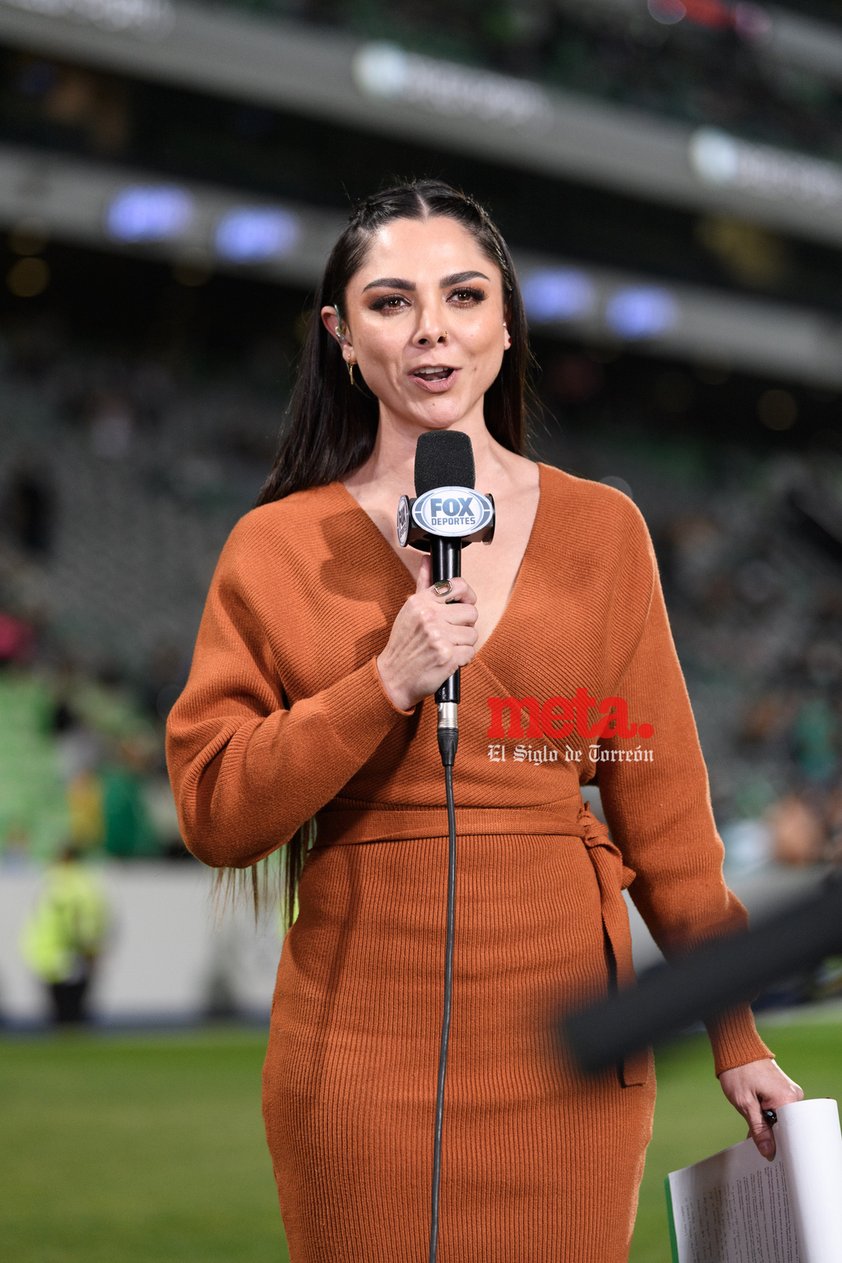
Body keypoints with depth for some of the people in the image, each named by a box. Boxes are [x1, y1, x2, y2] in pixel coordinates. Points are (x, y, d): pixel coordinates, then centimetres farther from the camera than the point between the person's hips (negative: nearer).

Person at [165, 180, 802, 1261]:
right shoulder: (279, 547, 3)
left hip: (563, 1036, 1)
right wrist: (388, 682, -15)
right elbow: (213, 815, -3)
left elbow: (661, 801, 7)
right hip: (366, 1042, -1)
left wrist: (734, 1037, 6)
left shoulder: (600, 530, 6)